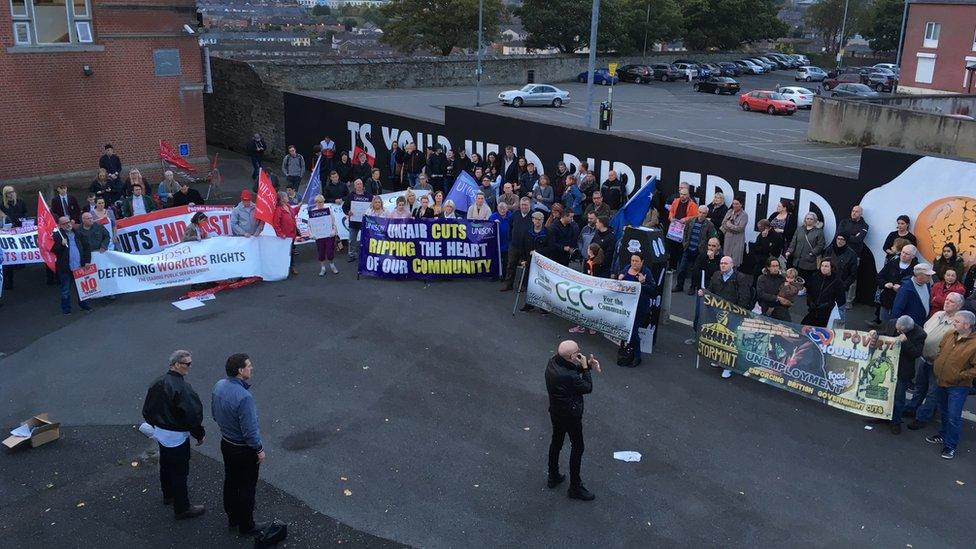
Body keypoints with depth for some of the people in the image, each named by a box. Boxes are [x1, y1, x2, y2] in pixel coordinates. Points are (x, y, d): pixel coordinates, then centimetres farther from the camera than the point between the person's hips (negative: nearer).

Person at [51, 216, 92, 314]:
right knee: (65, 290, 8)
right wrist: (61, 244, -28)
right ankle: (66, 308, 19)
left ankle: (83, 304, 29)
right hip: (65, 269, -3)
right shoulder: (57, 235, -5)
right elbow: (53, 250, -12)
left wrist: (87, 261, 3)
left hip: (80, 267, 4)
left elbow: (86, 248, 10)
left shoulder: (78, 234, 8)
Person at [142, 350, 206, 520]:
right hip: (176, 436, -8)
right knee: (180, 472, 5)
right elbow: (192, 415, -24)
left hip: (160, 432, 8)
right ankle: (182, 508, 17)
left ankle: (168, 496, 47)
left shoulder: (157, 383, -2)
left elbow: (147, 410, 9)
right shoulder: (182, 388, -27)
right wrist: (200, 434, -9)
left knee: (165, 465, 26)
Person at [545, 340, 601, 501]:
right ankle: (575, 487, 22)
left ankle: (553, 477, 42)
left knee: (556, 441, 24)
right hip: (570, 415, -8)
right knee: (577, 447, 10)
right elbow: (588, 388, -19)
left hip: (555, 411, 8)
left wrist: (587, 364, -7)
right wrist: (586, 368, -15)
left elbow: (572, 369, 8)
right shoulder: (568, 377, -36)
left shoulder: (553, 361, -11)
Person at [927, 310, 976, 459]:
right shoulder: (949, 335, 0)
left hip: (958, 387, -7)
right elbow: (940, 352, 18)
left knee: (953, 417, -2)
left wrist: (960, 376, -19)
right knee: (943, 412, 23)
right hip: (941, 382, 7)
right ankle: (944, 435, 42)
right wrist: (936, 366, 9)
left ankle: (950, 446, 12)